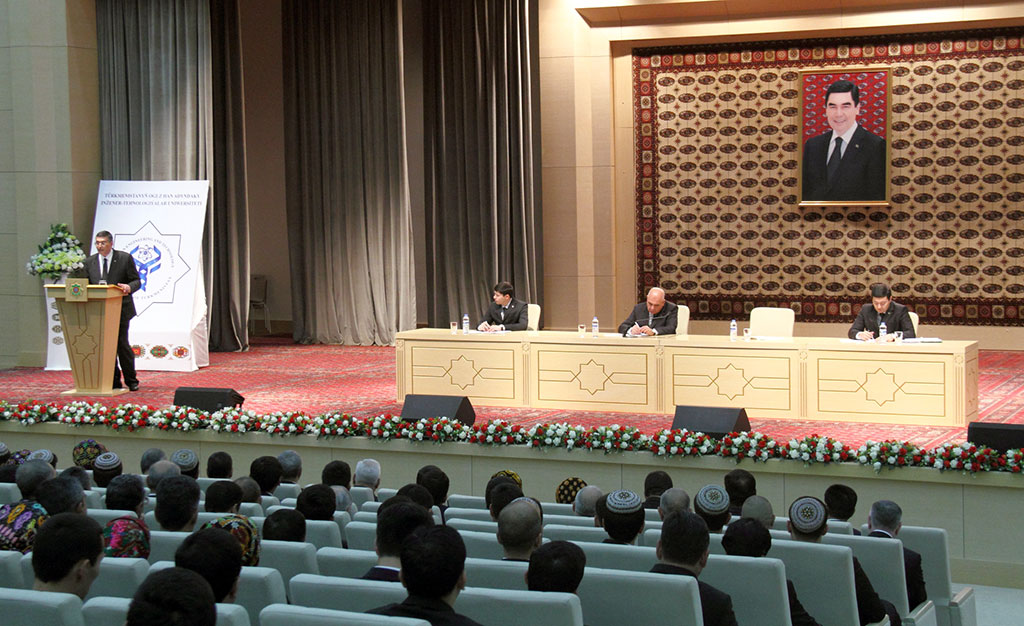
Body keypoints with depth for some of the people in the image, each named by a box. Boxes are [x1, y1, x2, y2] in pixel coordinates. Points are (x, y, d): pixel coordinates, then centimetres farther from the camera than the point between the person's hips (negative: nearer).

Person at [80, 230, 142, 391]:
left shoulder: (124, 258, 0)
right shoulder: (90, 262, 11)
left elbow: (136, 280, -1)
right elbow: (88, 285, 14)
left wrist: (129, 287, -23)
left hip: (121, 309, -4)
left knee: (122, 343, -8)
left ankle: (131, 381, 5)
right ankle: (114, 381, 12)